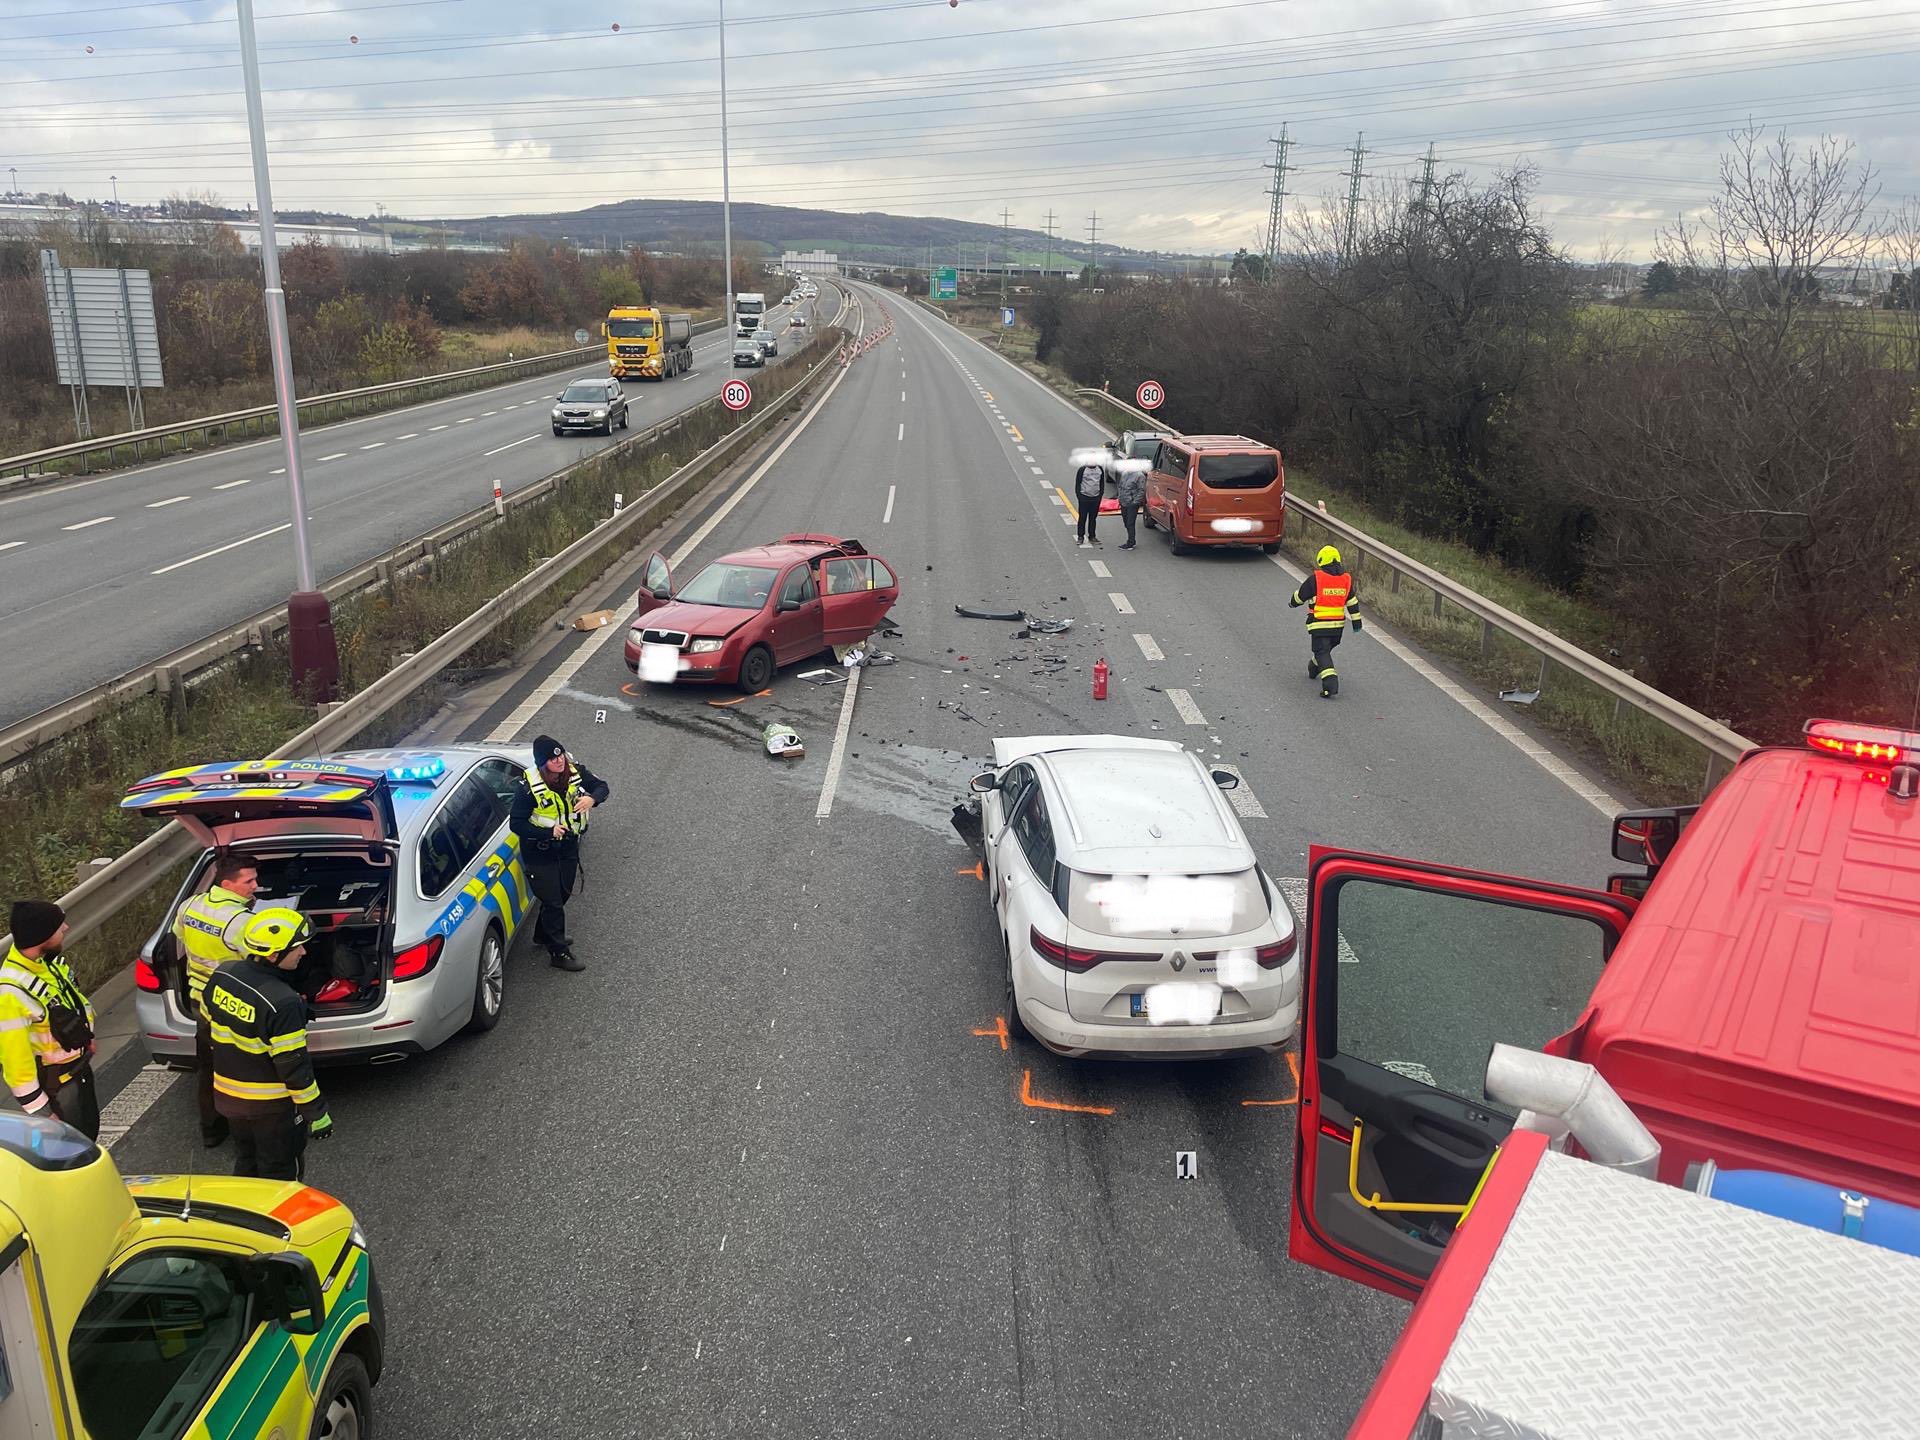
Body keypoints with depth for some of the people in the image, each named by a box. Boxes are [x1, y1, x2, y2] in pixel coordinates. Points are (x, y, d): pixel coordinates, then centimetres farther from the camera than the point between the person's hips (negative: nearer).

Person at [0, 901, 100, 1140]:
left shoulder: (46, 958, -10)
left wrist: (86, 1037, 23)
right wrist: (41, 1111, -21)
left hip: (79, 1066, 8)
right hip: (54, 1082, -8)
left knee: (89, 1132, 24)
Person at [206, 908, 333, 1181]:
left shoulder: (221, 975, -8)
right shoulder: (283, 1003, -30)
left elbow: (209, 1022, 10)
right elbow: (294, 1066, -24)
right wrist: (316, 1113, -14)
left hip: (227, 1094, 7)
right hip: (272, 1106, -7)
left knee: (247, 1164, 26)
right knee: (279, 1175, 11)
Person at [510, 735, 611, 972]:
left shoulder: (576, 771, -14)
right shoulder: (530, 788, -26)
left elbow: (601, 787, -5)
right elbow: (517, 824, -21)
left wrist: (592, 798, -28)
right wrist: (549, 832, -31)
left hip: (568, 847, 6)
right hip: (541, 853, -6)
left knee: (562, 894, 23)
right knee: (552, 901, 2)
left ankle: (544, 935, 47)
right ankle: (559, 952, 19)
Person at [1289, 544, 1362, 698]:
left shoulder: (1315, 579, -13)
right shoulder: (1346, 579, 3)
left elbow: (1299, 596, -1)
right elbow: (1353, 602, 8)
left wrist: (1291, 603, 20)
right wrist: (1356, 622, 15)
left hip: (1319, 624, -5)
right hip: (1338, 624, 5)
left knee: (1322, 653, -5)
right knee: (1326, 648, 25)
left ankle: (1330, 683, -21)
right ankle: (1314, 669, 48)